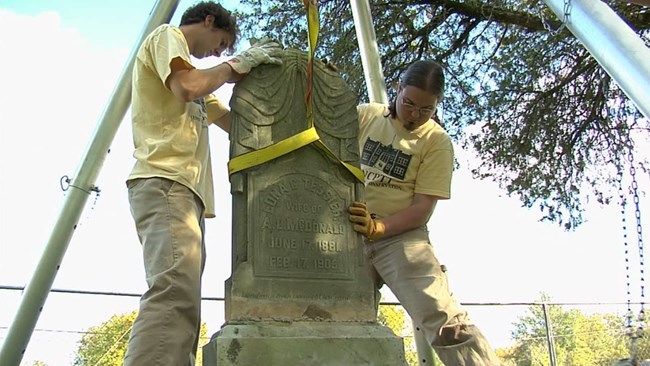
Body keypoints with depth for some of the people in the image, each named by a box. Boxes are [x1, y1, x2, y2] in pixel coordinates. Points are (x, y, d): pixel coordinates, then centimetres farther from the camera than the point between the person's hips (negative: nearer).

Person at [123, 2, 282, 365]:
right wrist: (235, 65, 4)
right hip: (166, 181, -10)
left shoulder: (188, 68, 36)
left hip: (185, 188, 10)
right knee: (176, 295, -27)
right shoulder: (167, 36, 11)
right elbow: (188, 87, -11)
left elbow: (232, 121, 33)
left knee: (183, 303, 0)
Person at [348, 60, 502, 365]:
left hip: (400, 236, -3)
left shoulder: (437, 141, -2)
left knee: (444, 320, -22)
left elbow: (423, 208, -7)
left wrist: (378, 227, -25)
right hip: (350, 237, 4)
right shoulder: (364, 115, 7)